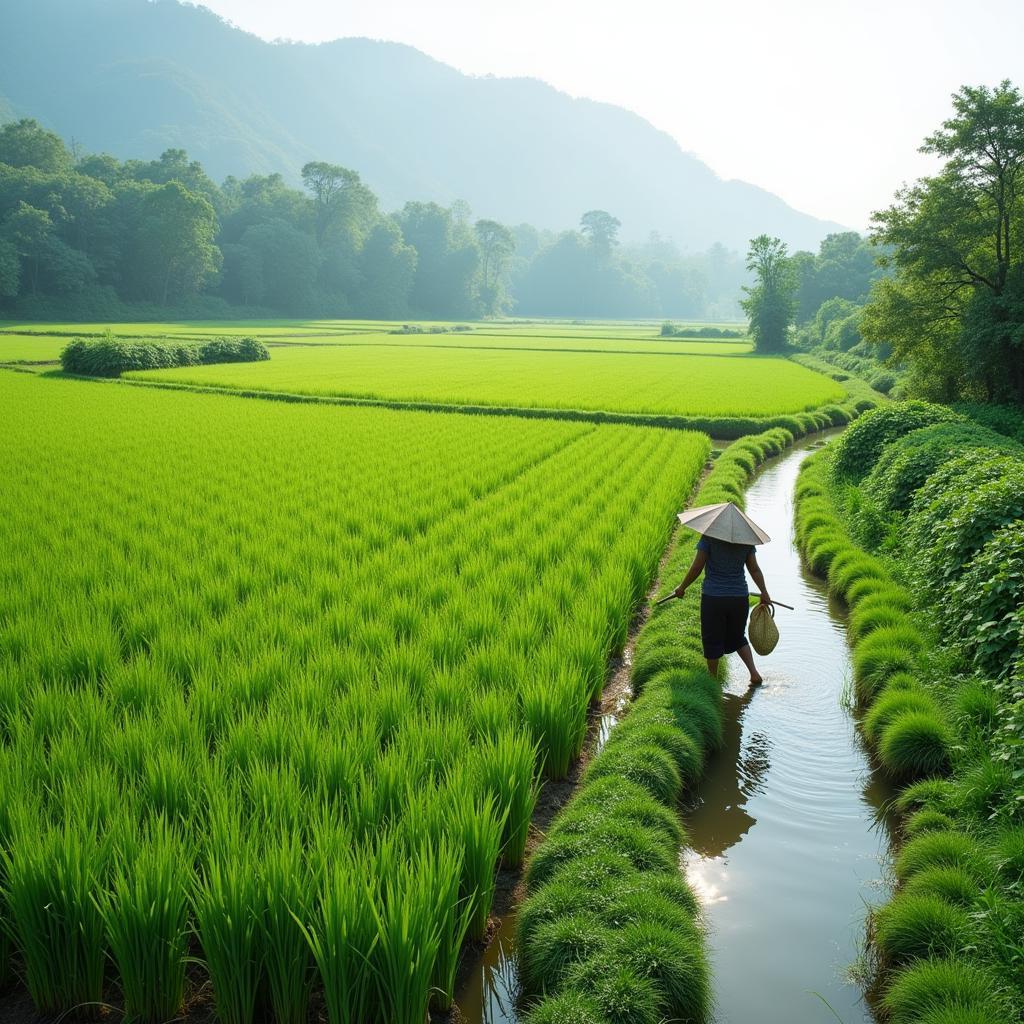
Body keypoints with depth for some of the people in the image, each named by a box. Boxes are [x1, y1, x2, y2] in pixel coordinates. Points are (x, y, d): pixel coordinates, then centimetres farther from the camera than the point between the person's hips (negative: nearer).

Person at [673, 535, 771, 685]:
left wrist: (682, 587, 0)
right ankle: (754, 672, 11)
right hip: (740, 598, 4)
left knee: (712, 641, 10)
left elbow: (697, 567, -11)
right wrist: (764, 593, 8)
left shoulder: (709, 538, -12)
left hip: (713, 599, -4)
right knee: (737, 638, 23)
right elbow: (754, 569, 0)